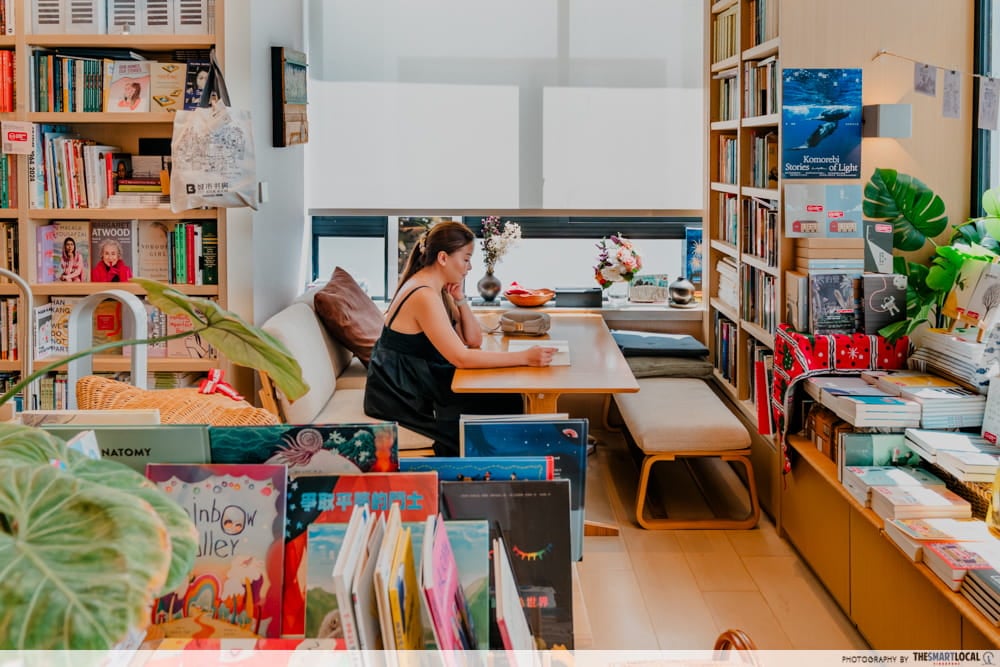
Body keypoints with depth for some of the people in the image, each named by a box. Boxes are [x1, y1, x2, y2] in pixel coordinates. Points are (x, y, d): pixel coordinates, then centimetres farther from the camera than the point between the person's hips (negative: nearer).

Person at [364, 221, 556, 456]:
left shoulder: (439, 289, 6)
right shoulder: (424, 295, -24)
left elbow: (474, 340, 8)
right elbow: (461, 358, -28)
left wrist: (459, 299, -7)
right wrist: (524, 357, -28)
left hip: (423, 381, 9)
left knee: (507, 400, 0)